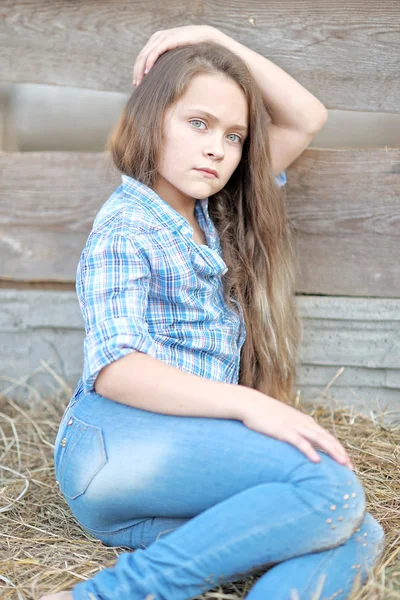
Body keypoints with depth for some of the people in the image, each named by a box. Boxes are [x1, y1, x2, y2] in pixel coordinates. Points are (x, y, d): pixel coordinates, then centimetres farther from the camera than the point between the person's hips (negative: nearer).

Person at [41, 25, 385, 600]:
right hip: (115, 442, -7)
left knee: (358, 537, -19)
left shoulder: (218, 216, 21)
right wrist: (248, 403, -24)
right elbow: (114, 370, -14)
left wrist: (220, 42, 18)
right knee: (332, 487, -29)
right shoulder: (125, 225, 0)